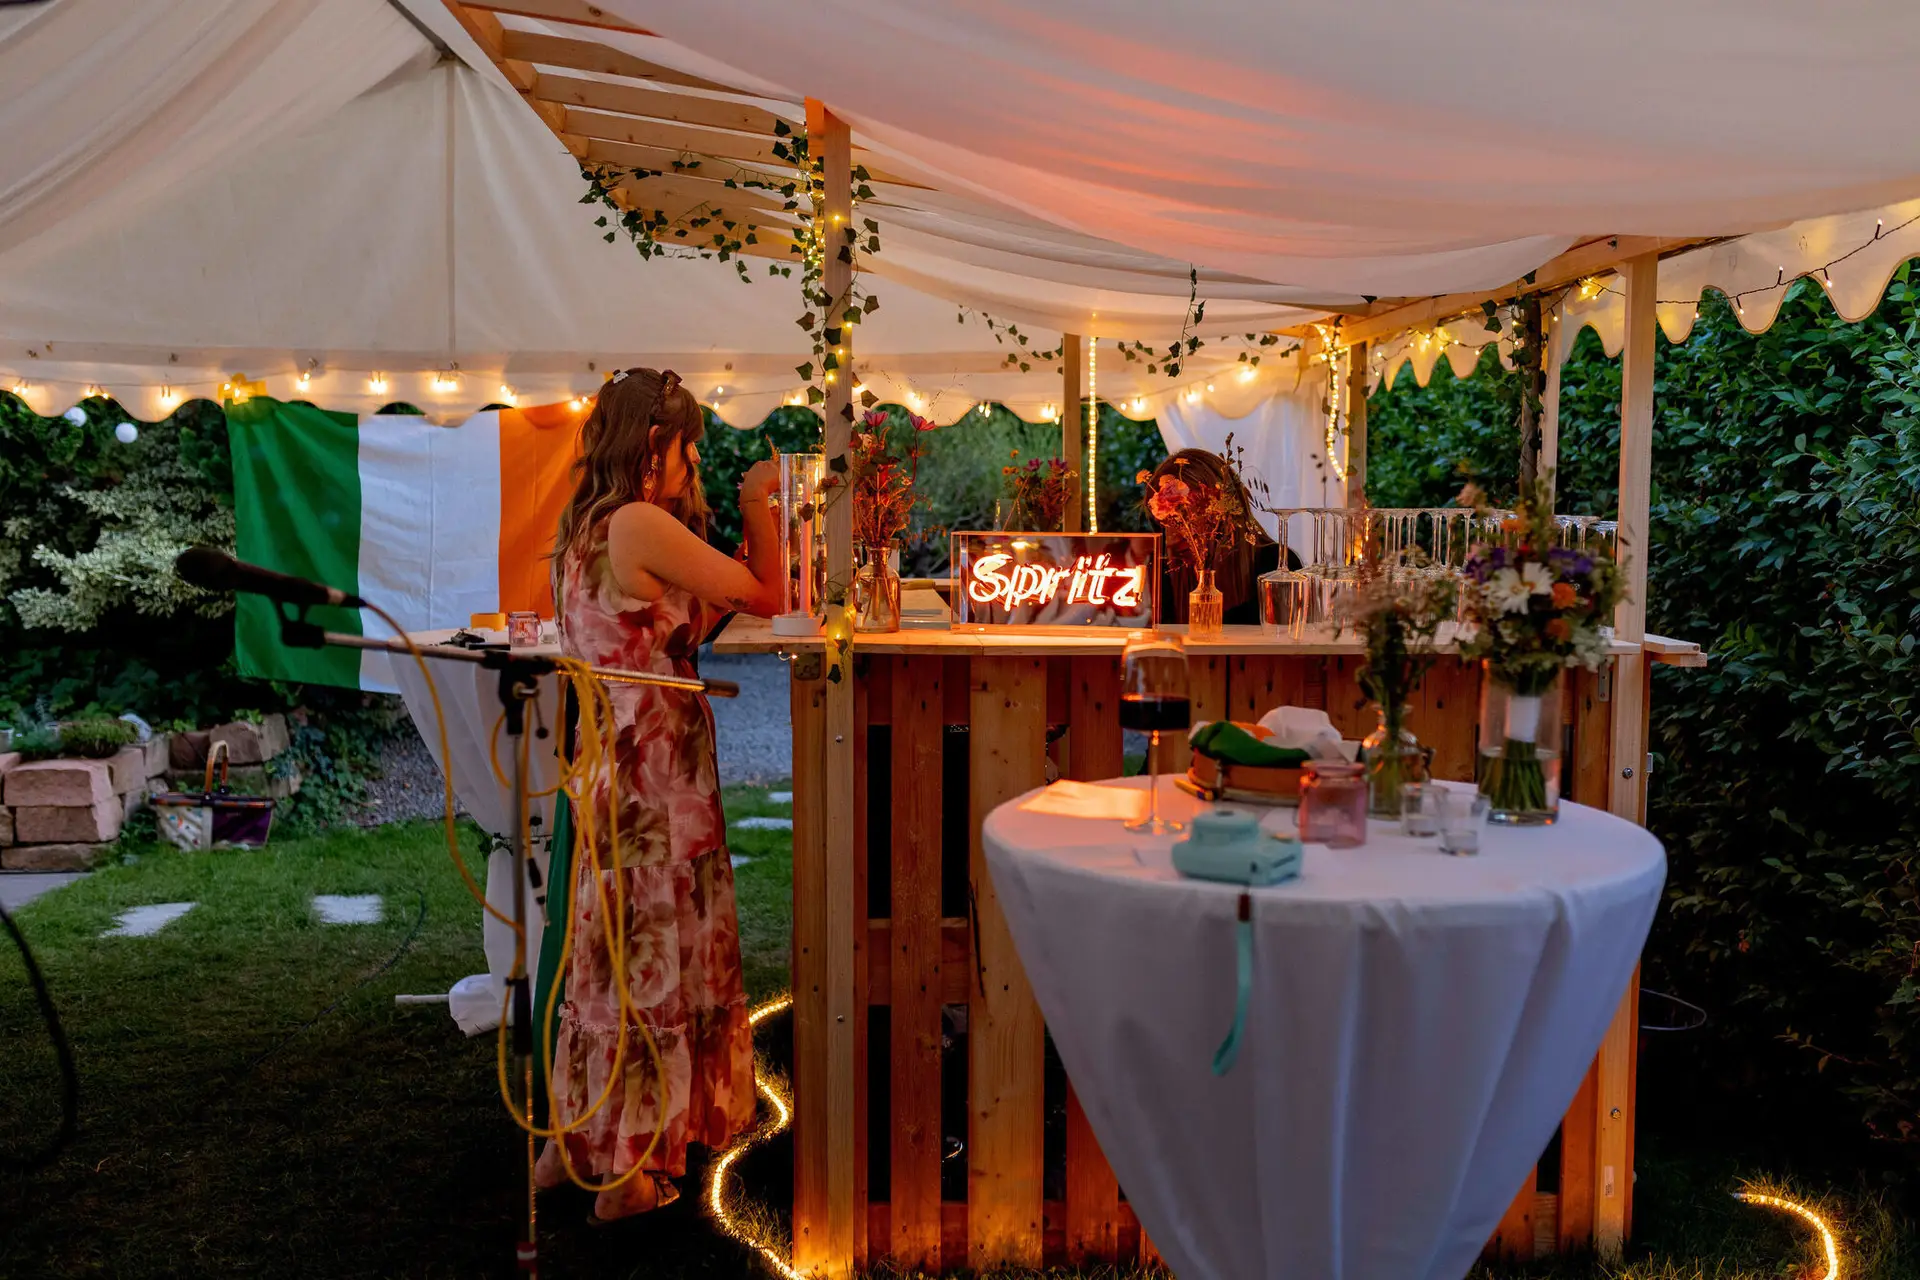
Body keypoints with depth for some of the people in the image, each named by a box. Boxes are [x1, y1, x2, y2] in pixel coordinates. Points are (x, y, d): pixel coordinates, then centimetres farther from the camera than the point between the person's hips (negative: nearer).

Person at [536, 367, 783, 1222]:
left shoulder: (583, 530, 12)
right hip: (654, 771, -9)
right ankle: (626, 1174, 14)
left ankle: (570, 1145, 31)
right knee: (653, 954, 2)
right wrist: (757, 503, 4)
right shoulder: (645, 526, -16)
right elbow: (767, 596, -11)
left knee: (608, 945, 18)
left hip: (600, 760, 9)